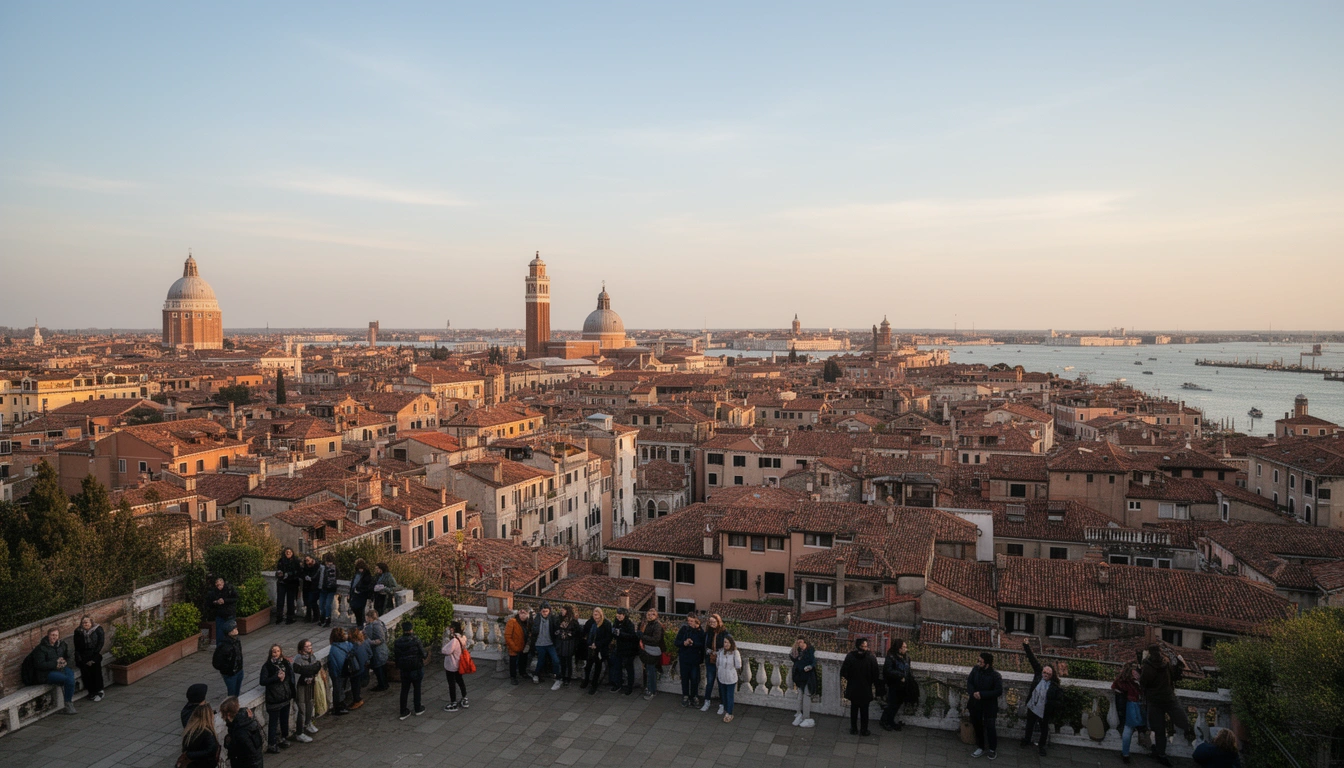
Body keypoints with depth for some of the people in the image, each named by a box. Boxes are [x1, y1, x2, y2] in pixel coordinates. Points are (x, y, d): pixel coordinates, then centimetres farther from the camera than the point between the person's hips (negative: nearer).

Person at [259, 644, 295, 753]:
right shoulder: (267, 666, -11)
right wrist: (277, 677, -23)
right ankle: (272, 744, 9)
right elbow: (263, 682, -16)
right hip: (274, 699, -5)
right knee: (273, 722, 1)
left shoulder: (285, 663, 2)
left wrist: (292, 695, 8)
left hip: (286, 698, 5)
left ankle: (284, 738, 35)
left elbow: (291, 679, 9)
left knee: (285, 719, 17)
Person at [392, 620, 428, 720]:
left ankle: (403, 712, 14)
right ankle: (418, 709, 23)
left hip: (404, 670, 3)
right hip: (416, 669, -3)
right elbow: (423, 654, -15)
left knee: (404, 690, 12)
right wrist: (426, 654, 9)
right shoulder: (415, 640, -18)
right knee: (417, 689, 13)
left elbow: (395, 656, 2)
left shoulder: (397, 642, -6)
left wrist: (398, 667, 18)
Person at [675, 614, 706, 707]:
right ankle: (685, 697, 25)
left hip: (695, 658, -1)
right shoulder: (683, 629, -4)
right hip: (684, 658, 1)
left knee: (694, 678, 4)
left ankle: (693, 697, 21)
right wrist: (684, 643, -22)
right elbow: (676, 642, -3)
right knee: (684, 677, 10)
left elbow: (702, 645, -11)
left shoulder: (700, 631, -7)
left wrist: (693, 643, -25)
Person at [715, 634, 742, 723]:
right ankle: (725, 710, 38)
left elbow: (738, 667, -13)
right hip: (721, 677, 5)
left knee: (729, 696, 4)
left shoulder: (735, 653, -20)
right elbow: (717, 663, 7)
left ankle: (729, 714, 17)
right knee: (723, 695, 19)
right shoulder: (720, 651, -7)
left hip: (731, 679, -5)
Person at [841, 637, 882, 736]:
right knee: (864, 710, 14)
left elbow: (843, 672, -10)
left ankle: (853, 728, 26)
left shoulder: (850, 656, -15)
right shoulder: (871, 658, -20)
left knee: (854, 708, 18)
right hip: (865, 689, -2)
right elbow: (876, 674, -12)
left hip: (853, 688, 2)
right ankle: (864, 730, 22)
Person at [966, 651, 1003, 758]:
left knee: (990, 727, 4)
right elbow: (969, 682, -2)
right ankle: (981, 747, 36)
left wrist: (982, 694, -23)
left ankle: (993, 749, 28)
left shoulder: (995, 675, -21)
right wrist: (973, 693, -22)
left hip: (989, 705, -4)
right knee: (977, 725, 17)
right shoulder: (976, 669, -9)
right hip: (976, 703, 5)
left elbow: (998, 691, -20)